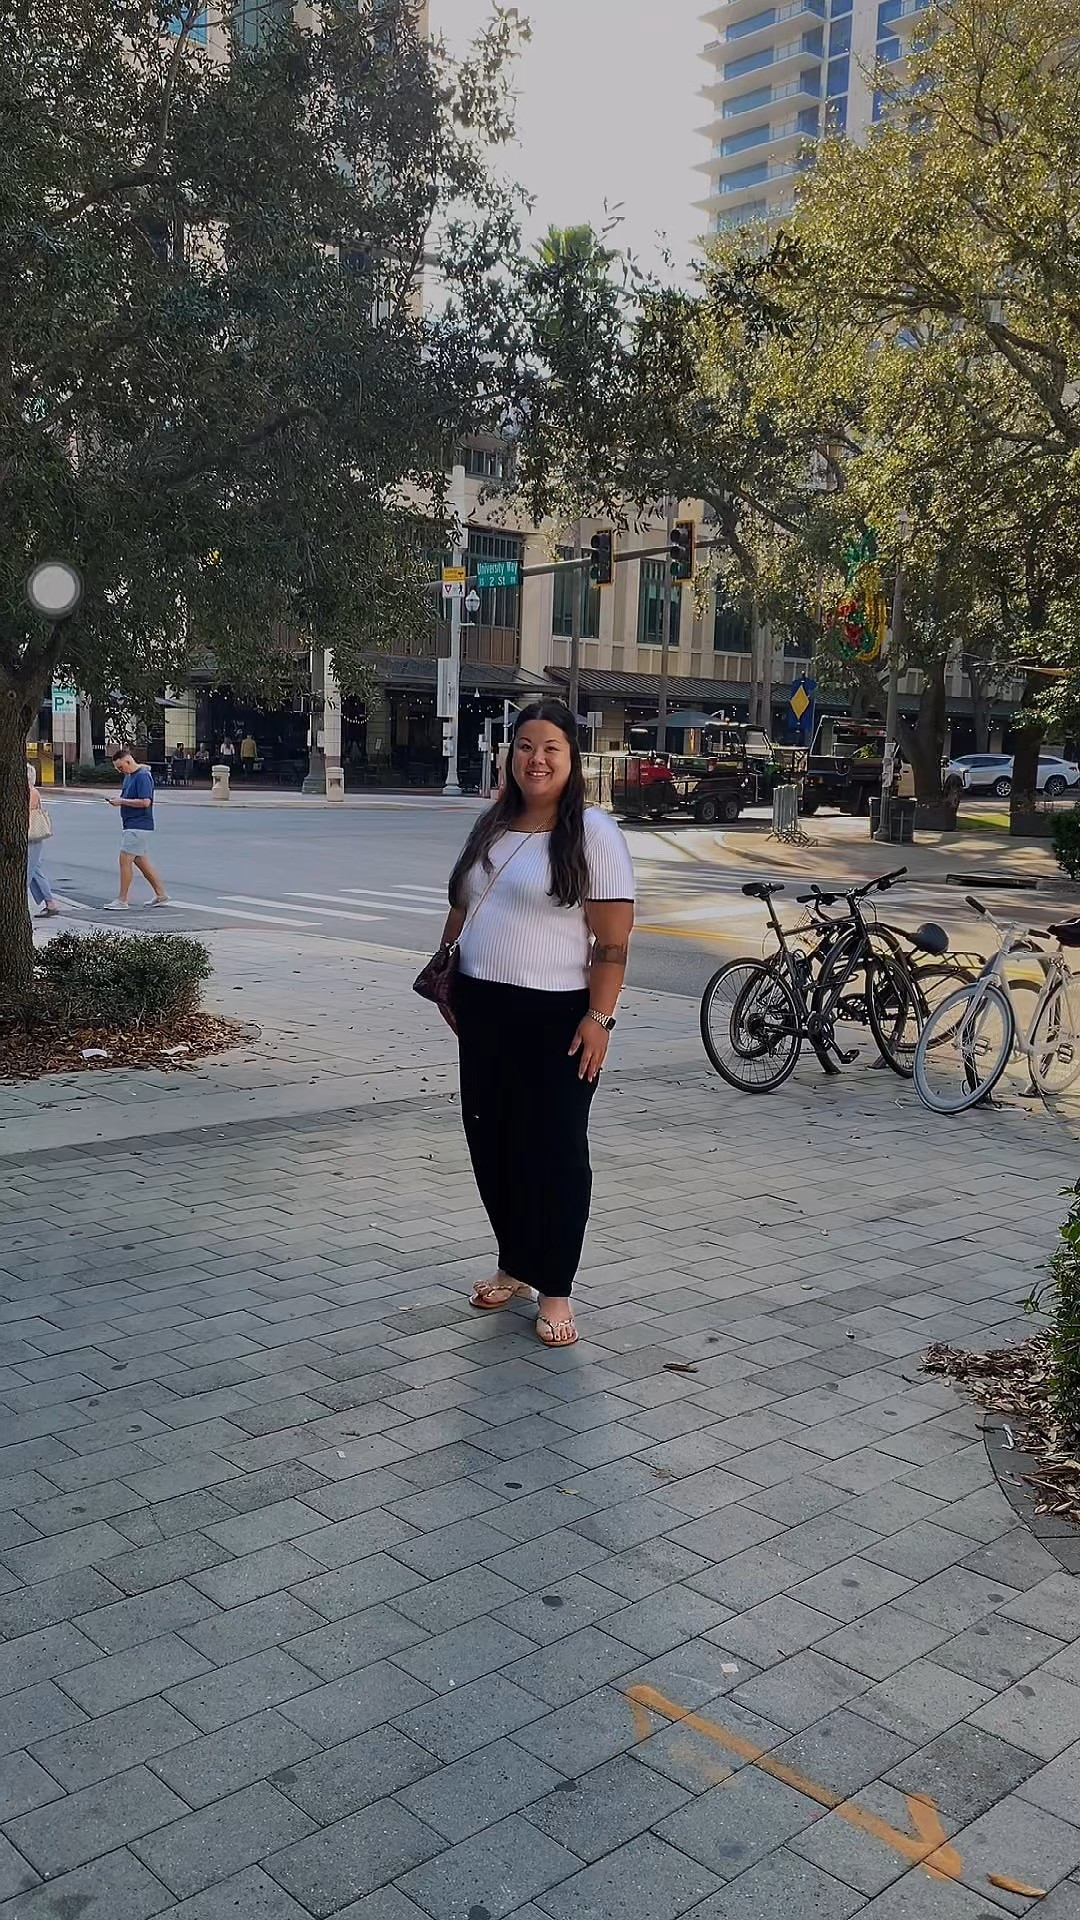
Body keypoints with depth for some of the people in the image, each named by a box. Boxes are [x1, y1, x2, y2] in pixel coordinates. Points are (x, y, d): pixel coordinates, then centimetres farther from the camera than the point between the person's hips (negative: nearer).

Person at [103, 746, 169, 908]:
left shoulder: (143, 776, -15)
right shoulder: (128, 775, 15)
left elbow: (145, 802, -23)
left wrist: (122, 801, -17)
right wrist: (118, 801, 4)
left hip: (138, 825, -10)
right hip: (130, 825, 10)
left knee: (125, 859, -8)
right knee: (141, 861, 12)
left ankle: (122, 899, -1)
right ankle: (161, 896, 18)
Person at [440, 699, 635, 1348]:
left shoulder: (593, 833, -9)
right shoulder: (491, 827, 12)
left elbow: (614, 940, -13)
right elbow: (462, 910, 20)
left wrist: (599, 1019, -18)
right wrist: (445, 980, 14)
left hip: (557, 1017, -6)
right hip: (483, 1010, 7)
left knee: (555, 1152, 2)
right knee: (491, 1143, 13)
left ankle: (555, 1290, 14)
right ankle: (515, 1267, 30)